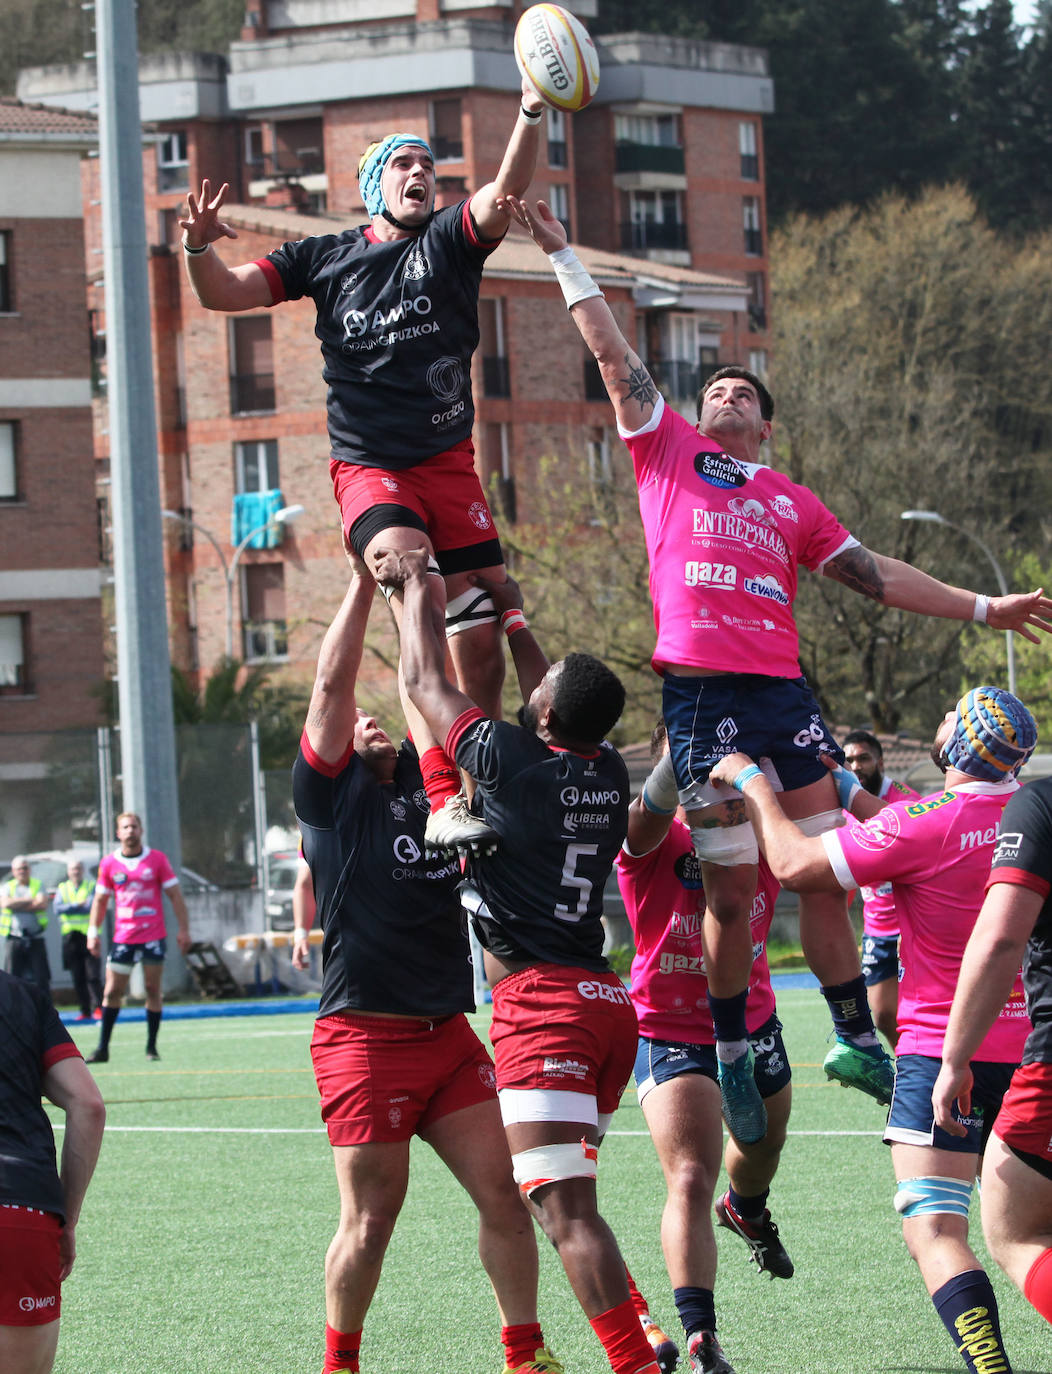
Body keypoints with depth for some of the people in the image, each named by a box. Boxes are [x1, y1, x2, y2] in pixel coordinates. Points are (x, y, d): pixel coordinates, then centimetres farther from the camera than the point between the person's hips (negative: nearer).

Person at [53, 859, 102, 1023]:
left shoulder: (91, 887, 6)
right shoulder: (62, 889, 13)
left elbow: (93, 906, -10)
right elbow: (57, 908, -3)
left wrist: (70, 908, -9)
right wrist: (78, 905, -10)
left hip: (89, 934, -3)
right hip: (71, 937, 3)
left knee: (93, 975, -11)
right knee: (78, 978, 2)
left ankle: (97, 1008, -12)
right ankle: (85, 1011, 7)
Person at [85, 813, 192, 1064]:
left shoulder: (157, 859, 1)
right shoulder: (109, 863, 4)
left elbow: (174, 895, 4)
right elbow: (100, 899, 12)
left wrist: (183, 929, -1)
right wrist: (93, 932, 4)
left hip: (154, 937, -1)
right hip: (123, 937, 1)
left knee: (153, 990, -1)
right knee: (112, 991, -3)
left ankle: (151, 1046, 8)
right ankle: (102, 1049, 2)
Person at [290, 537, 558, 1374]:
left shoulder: (426, 777, 14)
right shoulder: (330, 788, 0)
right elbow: (332, 684, -10)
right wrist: (364, 579, -9)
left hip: (449, 1035, 5)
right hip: (365, 1035, -5)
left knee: (502, 1192, 1)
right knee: (372, 1219, 0)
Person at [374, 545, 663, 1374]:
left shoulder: (512, 763, -10)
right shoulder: (610, 776, 8)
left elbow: (425, 685, 4)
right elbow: (563, 711, 29)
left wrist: (415, 587, 19)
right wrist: (510, 613, 38)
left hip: (542, 1003, -8)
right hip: (606, 1003, 8)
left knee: (567, 1210, -13)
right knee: (560, 1196, 20)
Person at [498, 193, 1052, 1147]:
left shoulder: (792, 502, 23)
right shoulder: (667, 450, 16)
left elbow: (872, 573, 24)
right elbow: (613, 354, 14)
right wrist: (562, 255, 12)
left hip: (782, 688, 3)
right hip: (700, 686, -3)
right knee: (731, 887, -5)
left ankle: (855, 1037, 6)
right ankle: (732, 1054, 7)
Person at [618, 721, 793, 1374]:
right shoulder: (650, 842, -22)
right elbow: (650, 811, -46)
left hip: (753, 1024, 5)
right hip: (671, 1035, -5)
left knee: (762, 1148, 30)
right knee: (691, 1180, -19)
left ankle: (747, 1212, 67)